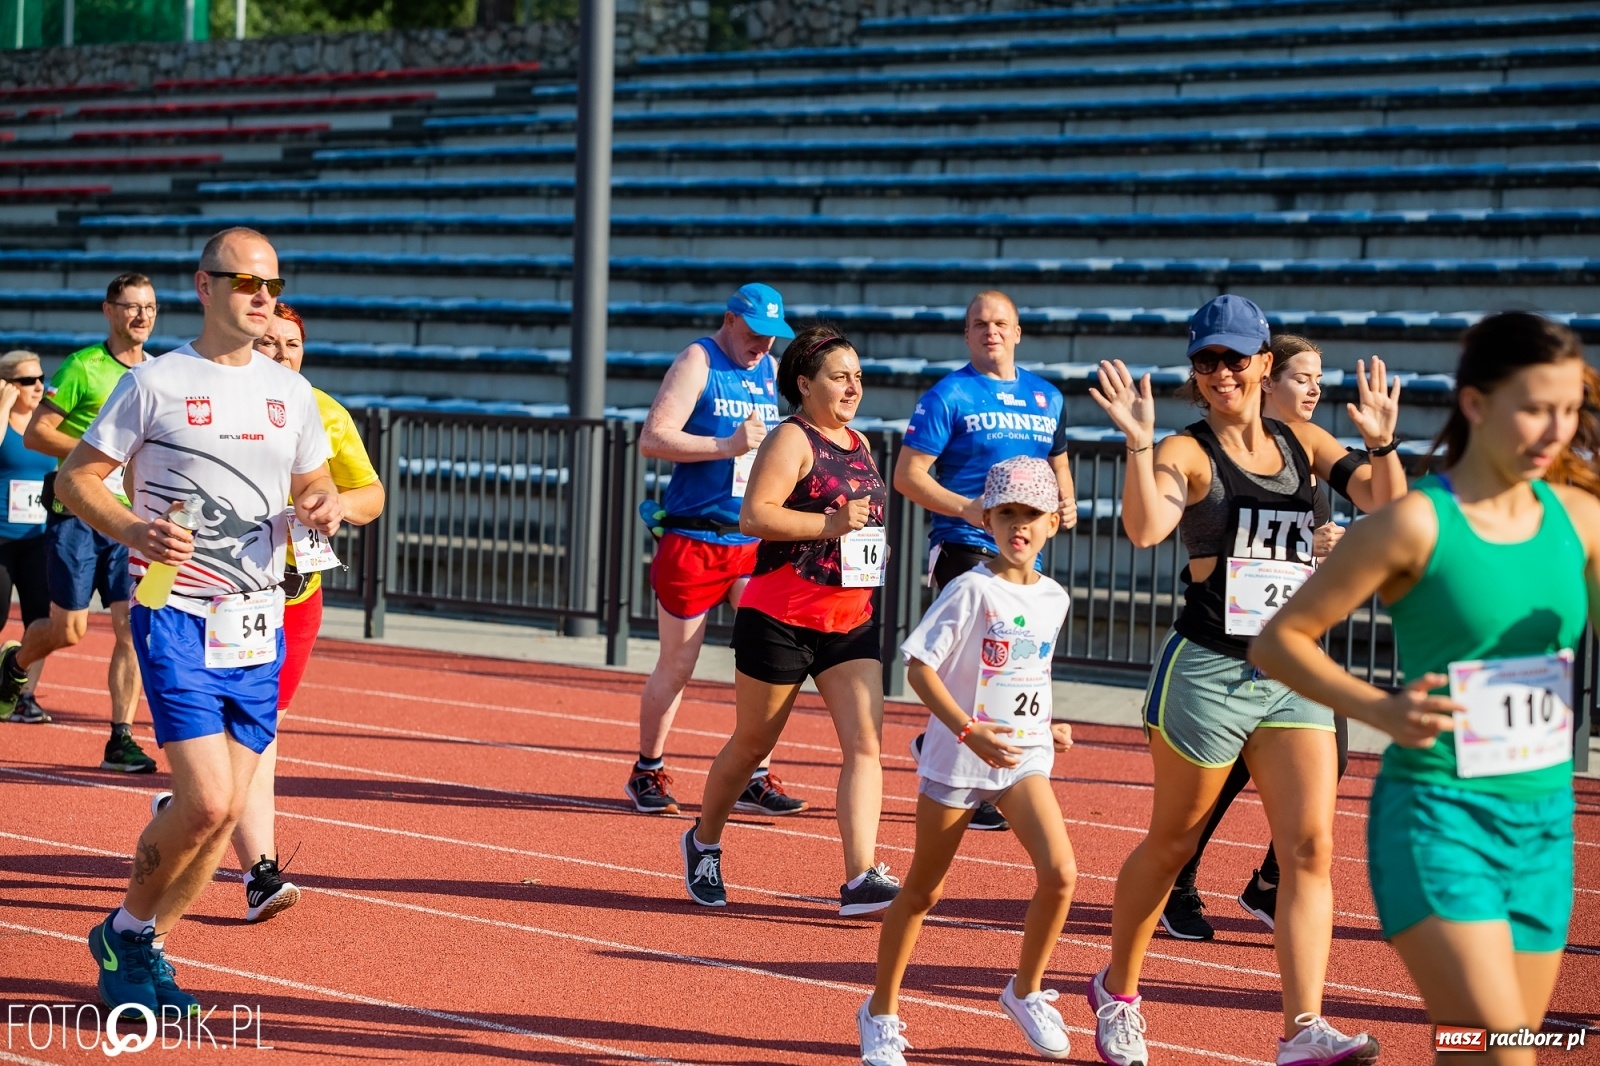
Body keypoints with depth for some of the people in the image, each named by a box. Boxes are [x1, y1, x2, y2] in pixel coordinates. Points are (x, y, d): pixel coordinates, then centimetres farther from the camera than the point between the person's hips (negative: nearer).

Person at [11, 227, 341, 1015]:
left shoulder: (291, 393, 10)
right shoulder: (155, 383, -4)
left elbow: (314, 484, 22)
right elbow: (75, 476, -1)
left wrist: (322, 509, -2)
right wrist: (134, 530, -20)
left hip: (258, 624, 5)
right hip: (176, 615, -5)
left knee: (228, 808, 3)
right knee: (206, 802, -14)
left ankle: (147, 946, 22)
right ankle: (124, 932, 10)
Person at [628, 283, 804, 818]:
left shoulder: (773, 372, 13)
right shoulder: (698, 362, -6)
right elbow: (652, 438, -16)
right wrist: (729, 445, -23)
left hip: (755, 541, 5)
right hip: (694, 540, -5)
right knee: (676, 666, 2)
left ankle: (753, 778, 3)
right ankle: (648, 771, 18)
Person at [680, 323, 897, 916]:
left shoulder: (858, 444, 15)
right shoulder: (791, 440, -10)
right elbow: (754, 515, -21)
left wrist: (867, 533, 13)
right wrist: (830, 524, -25)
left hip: (851, 623, 6)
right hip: (780, 619, -6)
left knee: (866, 743, -10)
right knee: (752, 744, 9)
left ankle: (861, 879, -16)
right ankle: (703, 843, 33)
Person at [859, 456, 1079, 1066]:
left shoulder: (1053, 599, 7)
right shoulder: (971, 590, -12)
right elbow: (919, 666, -17)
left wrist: (1049, 729, 10)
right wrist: (969, 730, -25)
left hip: (1024, 757, 4)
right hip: (955, 760, -4)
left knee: (1060, 872, -16)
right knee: (923, 890, 7)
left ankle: (1025, 992, 6)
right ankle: (881, 1011, 24)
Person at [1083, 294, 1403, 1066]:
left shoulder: (1304, 443, 9)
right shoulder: (1188, 452, -7)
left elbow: (1385, 508, 1)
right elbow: (1144, 529, -24)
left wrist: (1382, 444, -15)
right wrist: (1139, 443, -35)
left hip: (1293, 675, 4)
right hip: (1207, 671, -4)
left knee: (1310, 847, -9)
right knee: (1172, 842, 10)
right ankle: (1117, 990, 31)